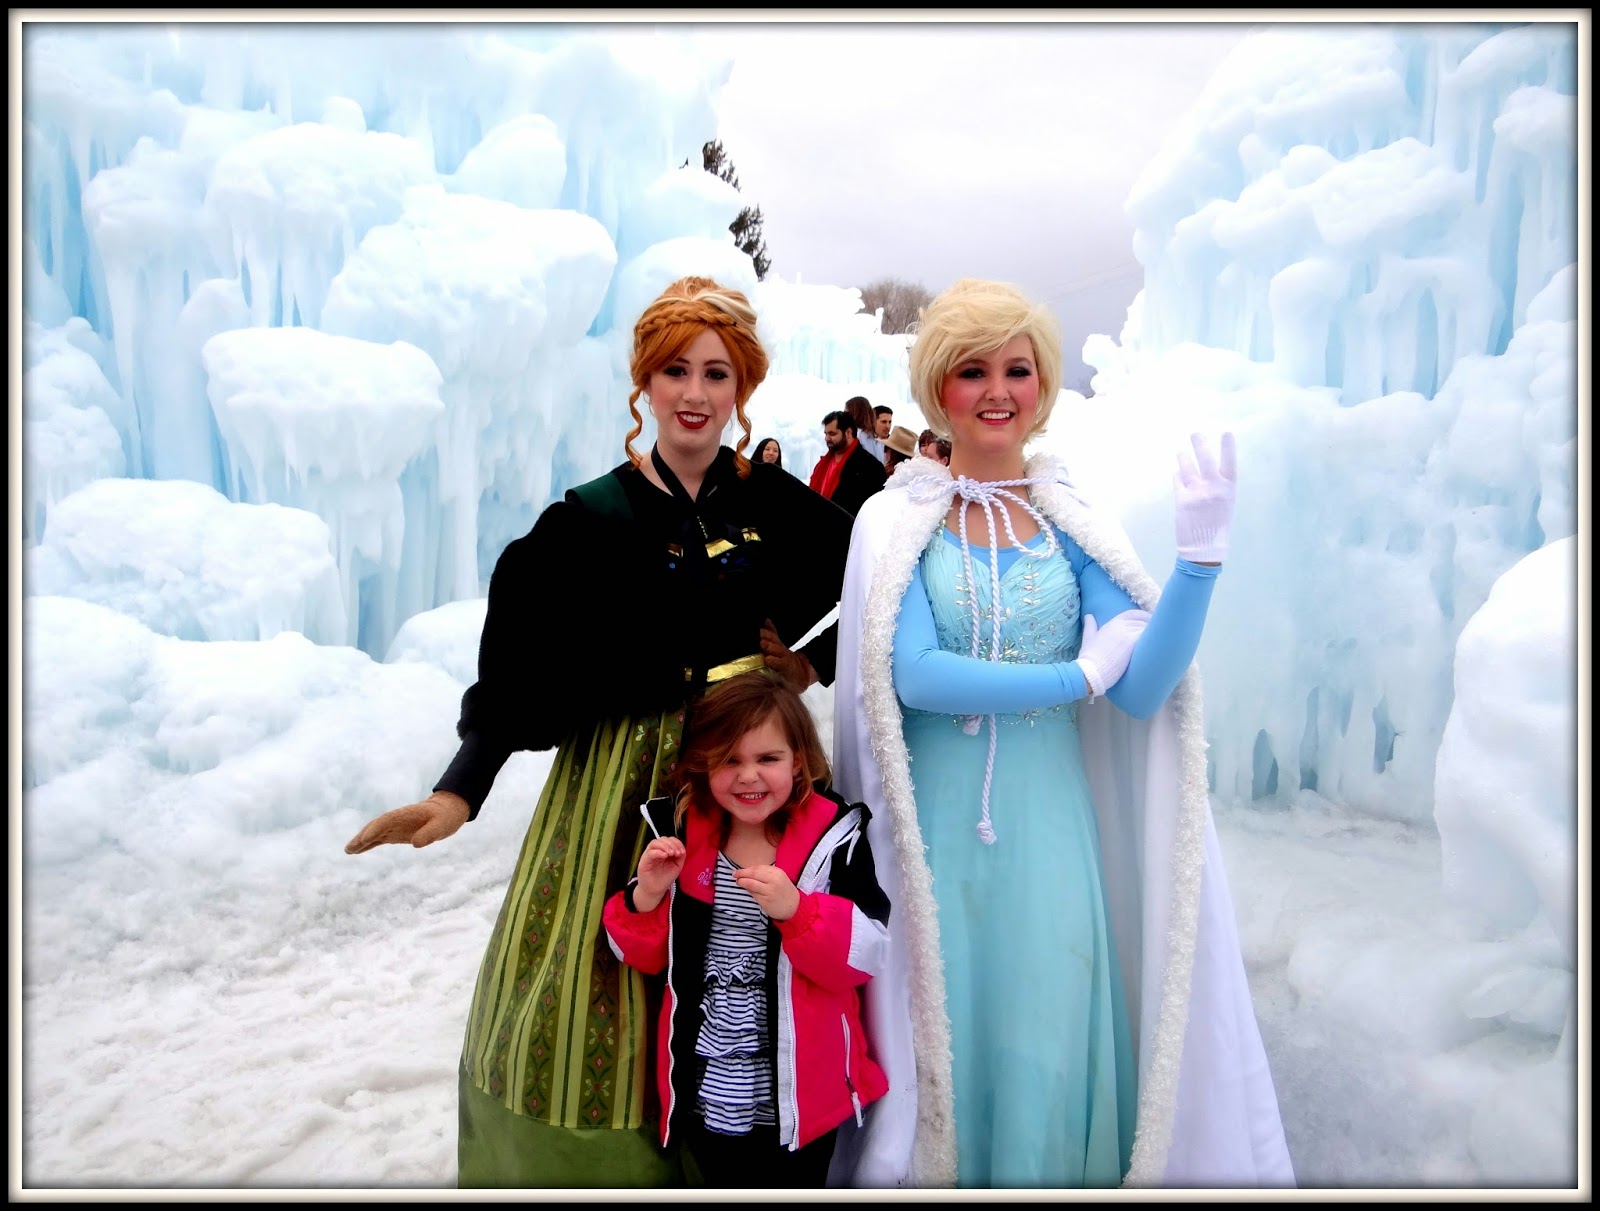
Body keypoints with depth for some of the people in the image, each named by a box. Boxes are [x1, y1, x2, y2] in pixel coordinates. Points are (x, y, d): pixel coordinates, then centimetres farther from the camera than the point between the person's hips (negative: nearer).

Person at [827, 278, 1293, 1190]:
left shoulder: (1074, 523, 5)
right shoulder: (896, 520, -2)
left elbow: (1143, 689, -6)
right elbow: (912, 676, -15)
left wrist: (1203, 554, -17)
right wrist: (1076, 677, -12)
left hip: (1049, 824, 2)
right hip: (932, 829, -2)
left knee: (1044, 1044, 10)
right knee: (937, 1037, 9)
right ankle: (925, 1171, 34)